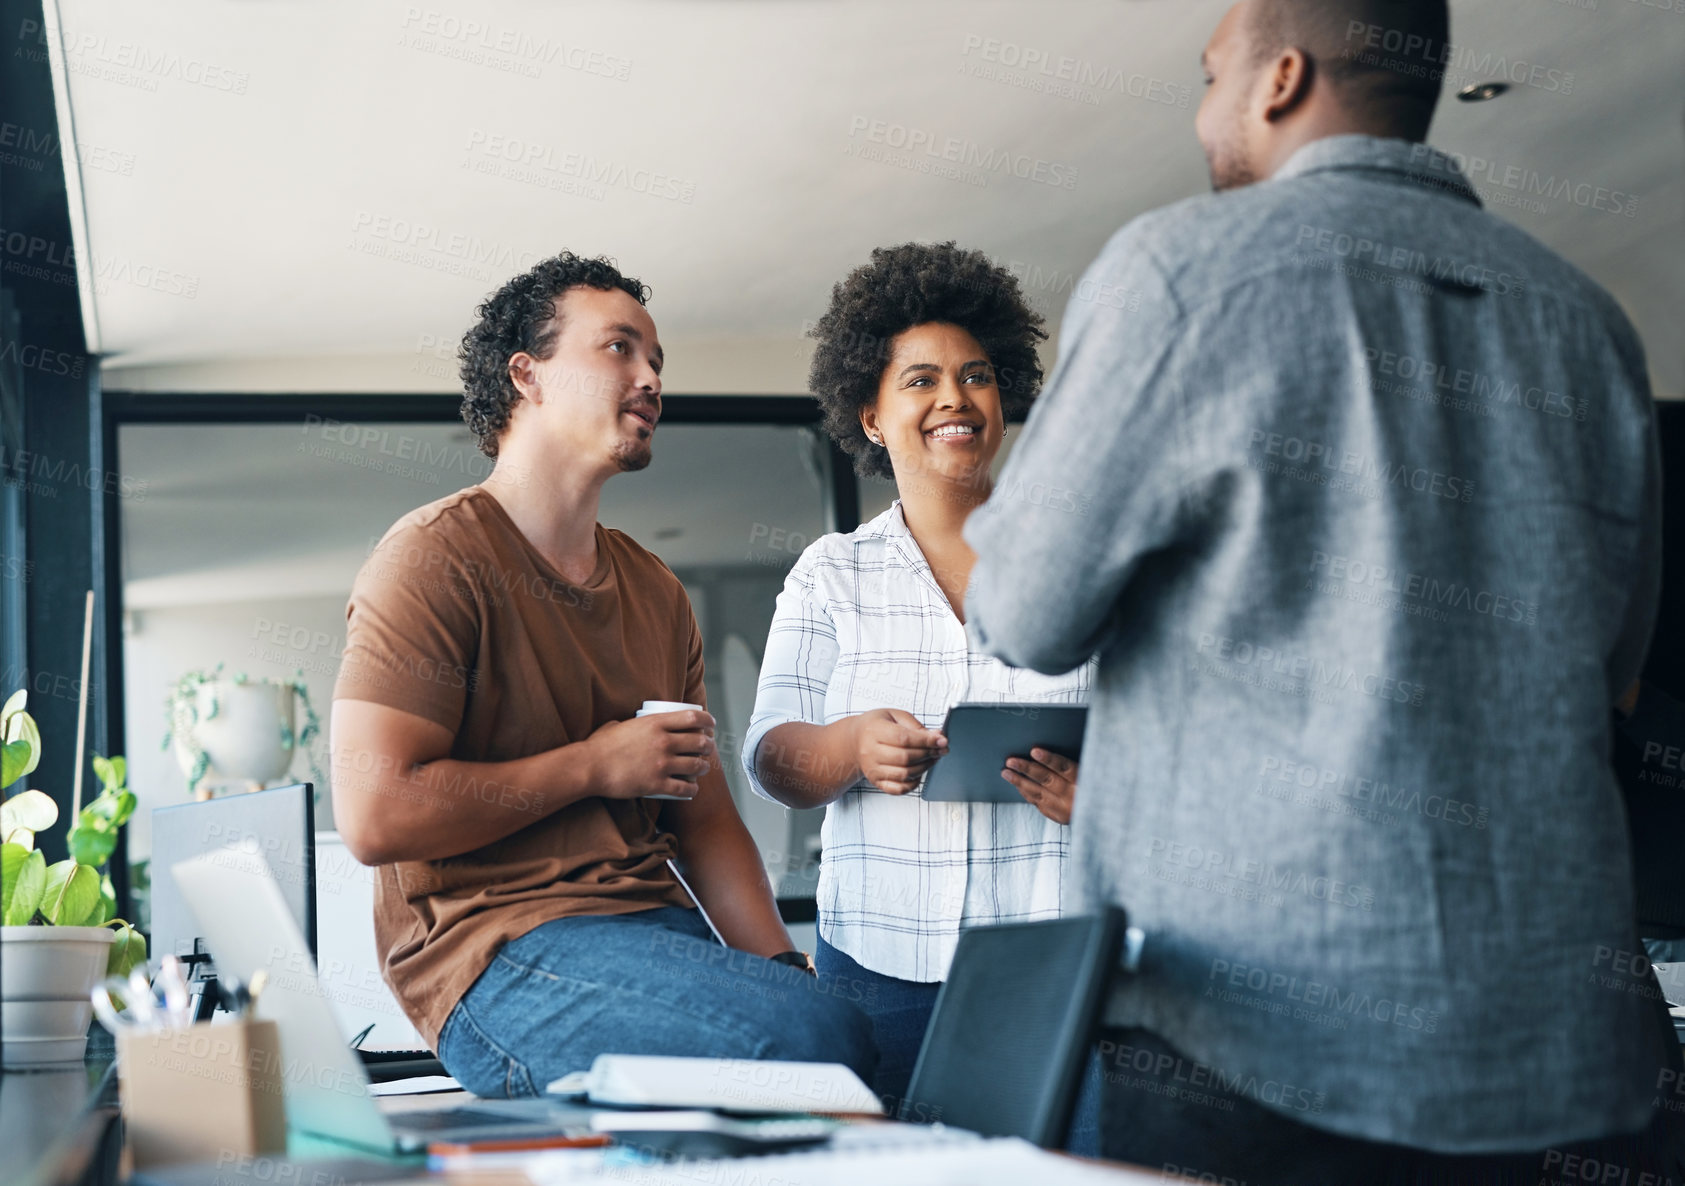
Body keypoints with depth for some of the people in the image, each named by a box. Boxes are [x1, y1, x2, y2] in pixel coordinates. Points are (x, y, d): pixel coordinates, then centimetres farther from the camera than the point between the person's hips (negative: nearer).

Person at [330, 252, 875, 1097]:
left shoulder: (655, 591, 21)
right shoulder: (436, 557, -4)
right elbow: (374, 815, -14)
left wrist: (781, 964, 2)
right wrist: (593, 767, -8)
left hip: (654, 927, 7)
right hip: (499, 952, -7)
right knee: (823, 1039, -30)